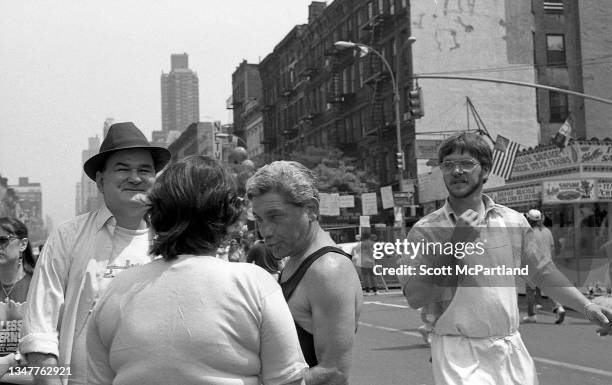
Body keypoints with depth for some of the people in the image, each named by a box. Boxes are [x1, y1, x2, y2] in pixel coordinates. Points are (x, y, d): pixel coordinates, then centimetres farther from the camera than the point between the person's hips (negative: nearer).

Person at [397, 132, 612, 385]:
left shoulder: (514, 222, 6)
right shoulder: (424, 230, -4)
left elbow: (542, 271, 15)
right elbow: (415, 298, -13)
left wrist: (586, 306, 5)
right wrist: (454, 244, -18)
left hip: (511, 349, 4)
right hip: (458, 353, -4)